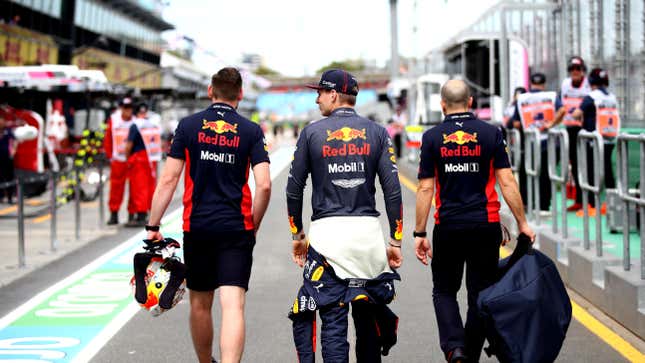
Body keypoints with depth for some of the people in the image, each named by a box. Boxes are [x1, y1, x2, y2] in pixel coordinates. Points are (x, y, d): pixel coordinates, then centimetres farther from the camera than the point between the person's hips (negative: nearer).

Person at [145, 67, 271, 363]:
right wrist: (253, 227, 7)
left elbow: (168, 179, -2)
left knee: (200, 304, 18)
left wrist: (153, 226, 2)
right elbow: (264, 186, -7)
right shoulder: (251, 131, 1)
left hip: (197, 227, 1)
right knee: (233, 305, -9)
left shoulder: (188, 125, 2)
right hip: (236, 229, -1)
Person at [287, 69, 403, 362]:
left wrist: (298, 235, 16)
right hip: (368, 231, 2)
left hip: (326, 231, -2)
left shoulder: (311, 132, 2)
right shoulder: (376, 132, 6)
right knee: (368, 316, 12)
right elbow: (392, 190, 2)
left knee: (333, 318, -3)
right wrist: (395, 242, 6)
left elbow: (294, 190, 5)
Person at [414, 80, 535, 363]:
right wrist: (522, 223, 1)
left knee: (444, 290, 13)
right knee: (480, 294, 11)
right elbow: (506, 183, -5)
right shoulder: (491, 134, -1)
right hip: (485, 227, 0)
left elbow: (426, 189, -3)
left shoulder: (432, 137, -1)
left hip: (447, 227, 0)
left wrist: (419, 233, 1)